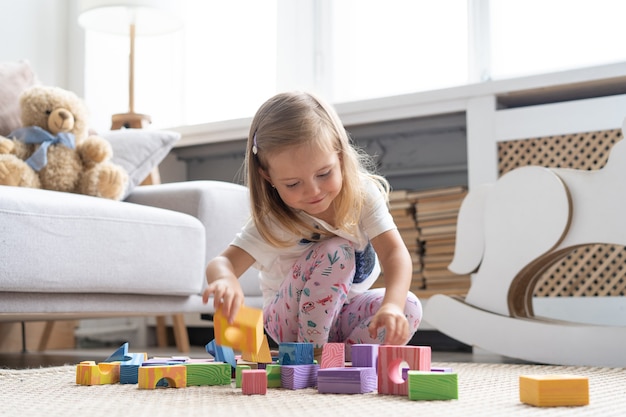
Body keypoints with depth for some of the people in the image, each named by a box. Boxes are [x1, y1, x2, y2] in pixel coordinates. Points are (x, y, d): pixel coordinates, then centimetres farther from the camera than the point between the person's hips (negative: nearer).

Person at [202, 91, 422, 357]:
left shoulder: (363, 194, -18)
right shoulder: (273, 221, -23)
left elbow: (394, 252, -28)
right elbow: (224, 261, -31)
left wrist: (392, 305, -48)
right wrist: (225, 279, -58)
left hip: (344, 312, 3)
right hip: (294, 318, -3)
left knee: (408, 308, -26)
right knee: (334, 252, -32)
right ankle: (310, 352, -20)